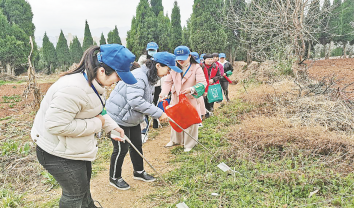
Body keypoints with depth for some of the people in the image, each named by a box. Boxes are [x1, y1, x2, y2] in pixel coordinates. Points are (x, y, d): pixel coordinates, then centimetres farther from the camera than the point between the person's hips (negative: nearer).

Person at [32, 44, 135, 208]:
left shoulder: (92, 82, -3)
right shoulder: (73, 89, -35)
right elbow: (56, 125, -34)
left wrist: (111, 126, 3)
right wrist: (96, 124, -26)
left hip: (78, 148, 10)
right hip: (59, 154, -10)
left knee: (84, 183, 31)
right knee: (75, 194, 11)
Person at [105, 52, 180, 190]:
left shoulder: (150, 77, 5)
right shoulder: (138, 77, -28)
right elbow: (135, 101, -39)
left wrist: (159, 113, -3)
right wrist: (158, 113, -35)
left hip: (132, 118, 10)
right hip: (118, 118, -9)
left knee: (137, 145, 17)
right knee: (121, 149, 3)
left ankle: (139, 172, 37)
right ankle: (114, 178, 26)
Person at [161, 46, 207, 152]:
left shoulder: (196, 68, -9)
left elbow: (202, 83, -17)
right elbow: (168, 82, 2)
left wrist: (191, 89, -36)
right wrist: (163, 93, -17)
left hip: (190, 100, -4)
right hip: (176, 99, 4)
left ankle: (189, 144, 24)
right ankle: (176, 140, 39)